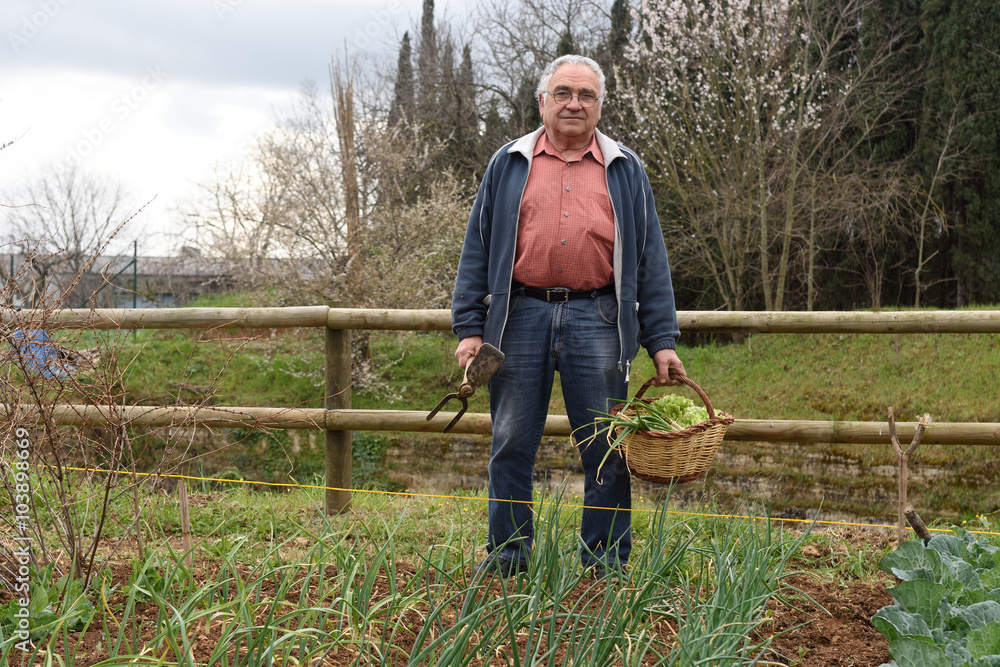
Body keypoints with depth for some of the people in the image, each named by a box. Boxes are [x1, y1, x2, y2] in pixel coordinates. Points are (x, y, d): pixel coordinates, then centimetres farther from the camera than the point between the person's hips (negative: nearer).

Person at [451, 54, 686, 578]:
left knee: (605, 446, 1)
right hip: (521, 314, 0)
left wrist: (662, 341, 3)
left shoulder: (624, 170, 12)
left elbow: (650, 260, 10)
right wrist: (469, 328, 1)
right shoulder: (508, 165, 12)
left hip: (596, 319, 0)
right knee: (511, 443, 4)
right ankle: (507, 553, 15)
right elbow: (477, 250, 10)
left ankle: (606, 557, 12)